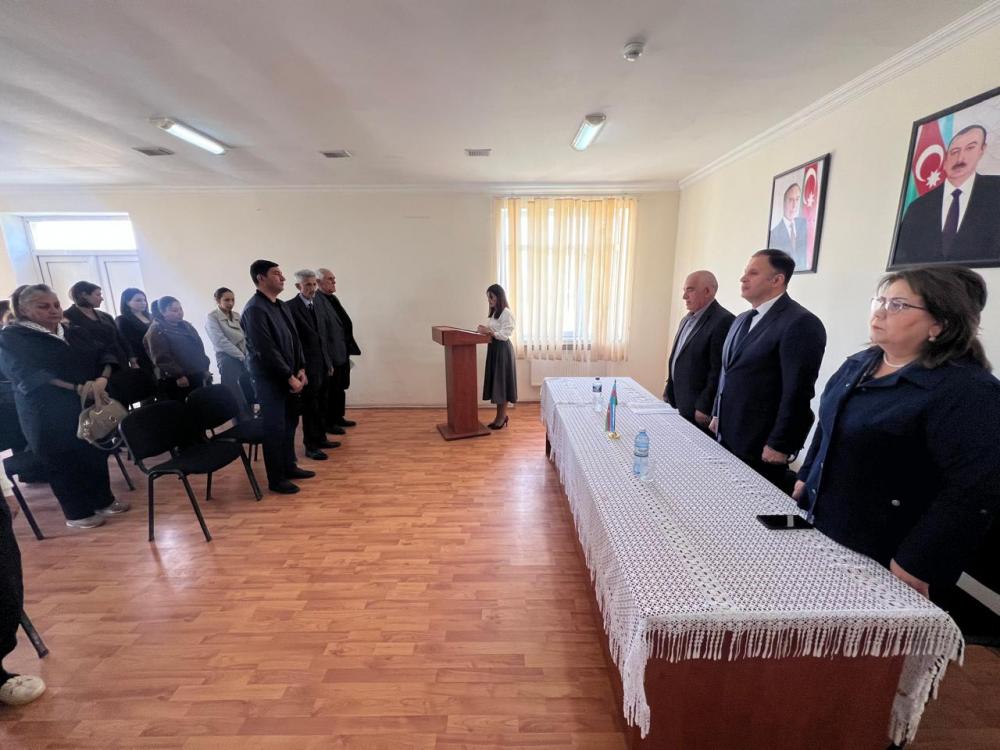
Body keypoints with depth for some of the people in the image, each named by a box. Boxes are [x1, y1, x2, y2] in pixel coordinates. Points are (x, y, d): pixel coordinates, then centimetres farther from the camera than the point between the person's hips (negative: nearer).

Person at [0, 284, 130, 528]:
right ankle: (77, 513, 20)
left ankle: (104, 500, 27)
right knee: (63, 463, 6)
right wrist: (77, 388, -28)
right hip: (48, 414, -4)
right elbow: (28, 375, -16)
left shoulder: (75, 332, 10)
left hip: (89, 406, 4)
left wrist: (103, 379, -19)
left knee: (96, 455, 10)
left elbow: (104, 354, 2)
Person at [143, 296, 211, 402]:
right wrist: (178, 375, -19)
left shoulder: (186, 325, 17)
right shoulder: (156, 331, -6)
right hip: (174, 380, -7)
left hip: (197, 376, 7)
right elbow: (162, 358, -15)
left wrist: (205, 368, 15)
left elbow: (199, 348, 21)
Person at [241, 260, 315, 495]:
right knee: (275, 428, 1)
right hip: (270, 379, -8)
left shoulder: (280, 305, 10)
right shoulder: (254, 309, -17)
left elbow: (294, 338, 13)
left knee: (290, 423, 16)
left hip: (288, 377, 8)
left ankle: (289, 467, 32)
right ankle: (276, 479, 15)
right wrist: (290, 377, -17)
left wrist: (300, 369, 5)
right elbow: (266, 350, -21)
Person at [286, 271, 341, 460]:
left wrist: (329, 360, 10)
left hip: (323, 363, 6)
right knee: (310, 406, 3)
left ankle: (320, 438, 30)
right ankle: (311, 445, 14)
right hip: (307, 365, -6)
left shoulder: (321, 302, 7)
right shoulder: (291, 307, -11)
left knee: (320, 405, 16)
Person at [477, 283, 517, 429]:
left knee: (502, 382, -1)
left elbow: (504, 335, -20)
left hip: (503, 350, -9)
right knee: (495, 382, 11)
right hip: (493, 348, 9)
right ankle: (499, 416, 21)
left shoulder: (506, 313, -15)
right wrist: (484, 330, -1)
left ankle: (502, 417, 10)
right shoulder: (493, 312, 14)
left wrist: (489, 332, -26)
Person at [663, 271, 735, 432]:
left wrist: (704, 408, -17)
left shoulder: (723, 321, -15)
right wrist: (669, 393, 15)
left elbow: (719, 370, -18)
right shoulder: (687, 319, 13)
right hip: (679, 404, 8)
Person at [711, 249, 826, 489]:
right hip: (728, 436, 7)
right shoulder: (742, 320, 12)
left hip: (760, 445, -7)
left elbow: (798, 392, -18)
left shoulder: (801, 323, -15)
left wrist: (779, 445, -17)